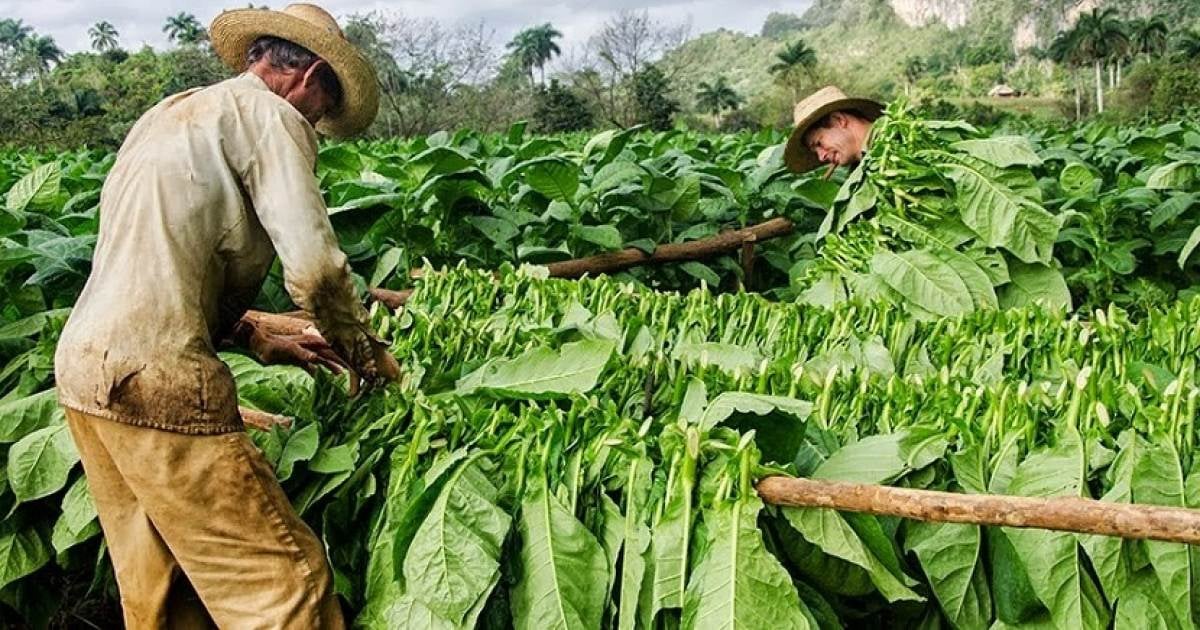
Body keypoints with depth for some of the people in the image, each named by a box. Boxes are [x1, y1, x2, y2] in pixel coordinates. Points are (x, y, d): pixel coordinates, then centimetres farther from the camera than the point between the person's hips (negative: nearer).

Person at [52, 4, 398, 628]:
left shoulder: (169, 113, 22)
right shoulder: (269, 115, -4)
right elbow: (314, 268, -14)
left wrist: (258, 340, 26)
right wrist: (367, 356, 3)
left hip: (84, 366, 10)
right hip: (155, 380, -10)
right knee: (286, 579, -5)